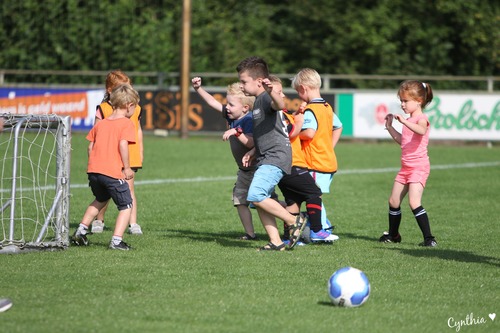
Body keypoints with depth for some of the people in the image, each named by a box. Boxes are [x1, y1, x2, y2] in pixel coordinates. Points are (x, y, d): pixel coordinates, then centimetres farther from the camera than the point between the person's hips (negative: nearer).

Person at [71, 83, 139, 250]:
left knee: (100, 200, 31)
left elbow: (90, 147, 16)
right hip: (113, 172, -7)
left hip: (94, 170, 7)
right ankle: (116, 240, -9)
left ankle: (81, 231, 27)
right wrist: (127, 168, -11)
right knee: (126, 206, 5)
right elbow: (123, 144, -17)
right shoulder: (127, 124, -3)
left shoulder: (100, 124, 17)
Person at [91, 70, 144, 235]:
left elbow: (138, 130, 14)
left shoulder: (135, 108, 7)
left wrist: (140, 152, 13)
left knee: (129, 188, -1)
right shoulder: (103, 109, -3)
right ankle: (98, 221, 22)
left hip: (129, 157, 2)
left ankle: (133, 223, 1)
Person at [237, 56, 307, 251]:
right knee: (259, 201, 7)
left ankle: (294, 221, -9)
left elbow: (280, 105, -38)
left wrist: (272, 92, -59)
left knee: (256, 196, -21)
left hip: (276, 157, -11)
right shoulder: (258, 101, 21)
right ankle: (275, 242, 8)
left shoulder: (265, 98, -11)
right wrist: (253, 153, 21)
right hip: (266, 158, 11)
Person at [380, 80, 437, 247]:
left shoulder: (421, 118, -11)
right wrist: (389, 127, 22)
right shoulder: (408, 120, 16)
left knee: (414, 202, -21)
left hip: (419, 166, -9)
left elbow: (421, 131, -35)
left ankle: (429, 238, -19)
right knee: (393, 201, 13)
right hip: (406, 167, 9)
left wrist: (404, 121, -41)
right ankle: (393, 235, 31)